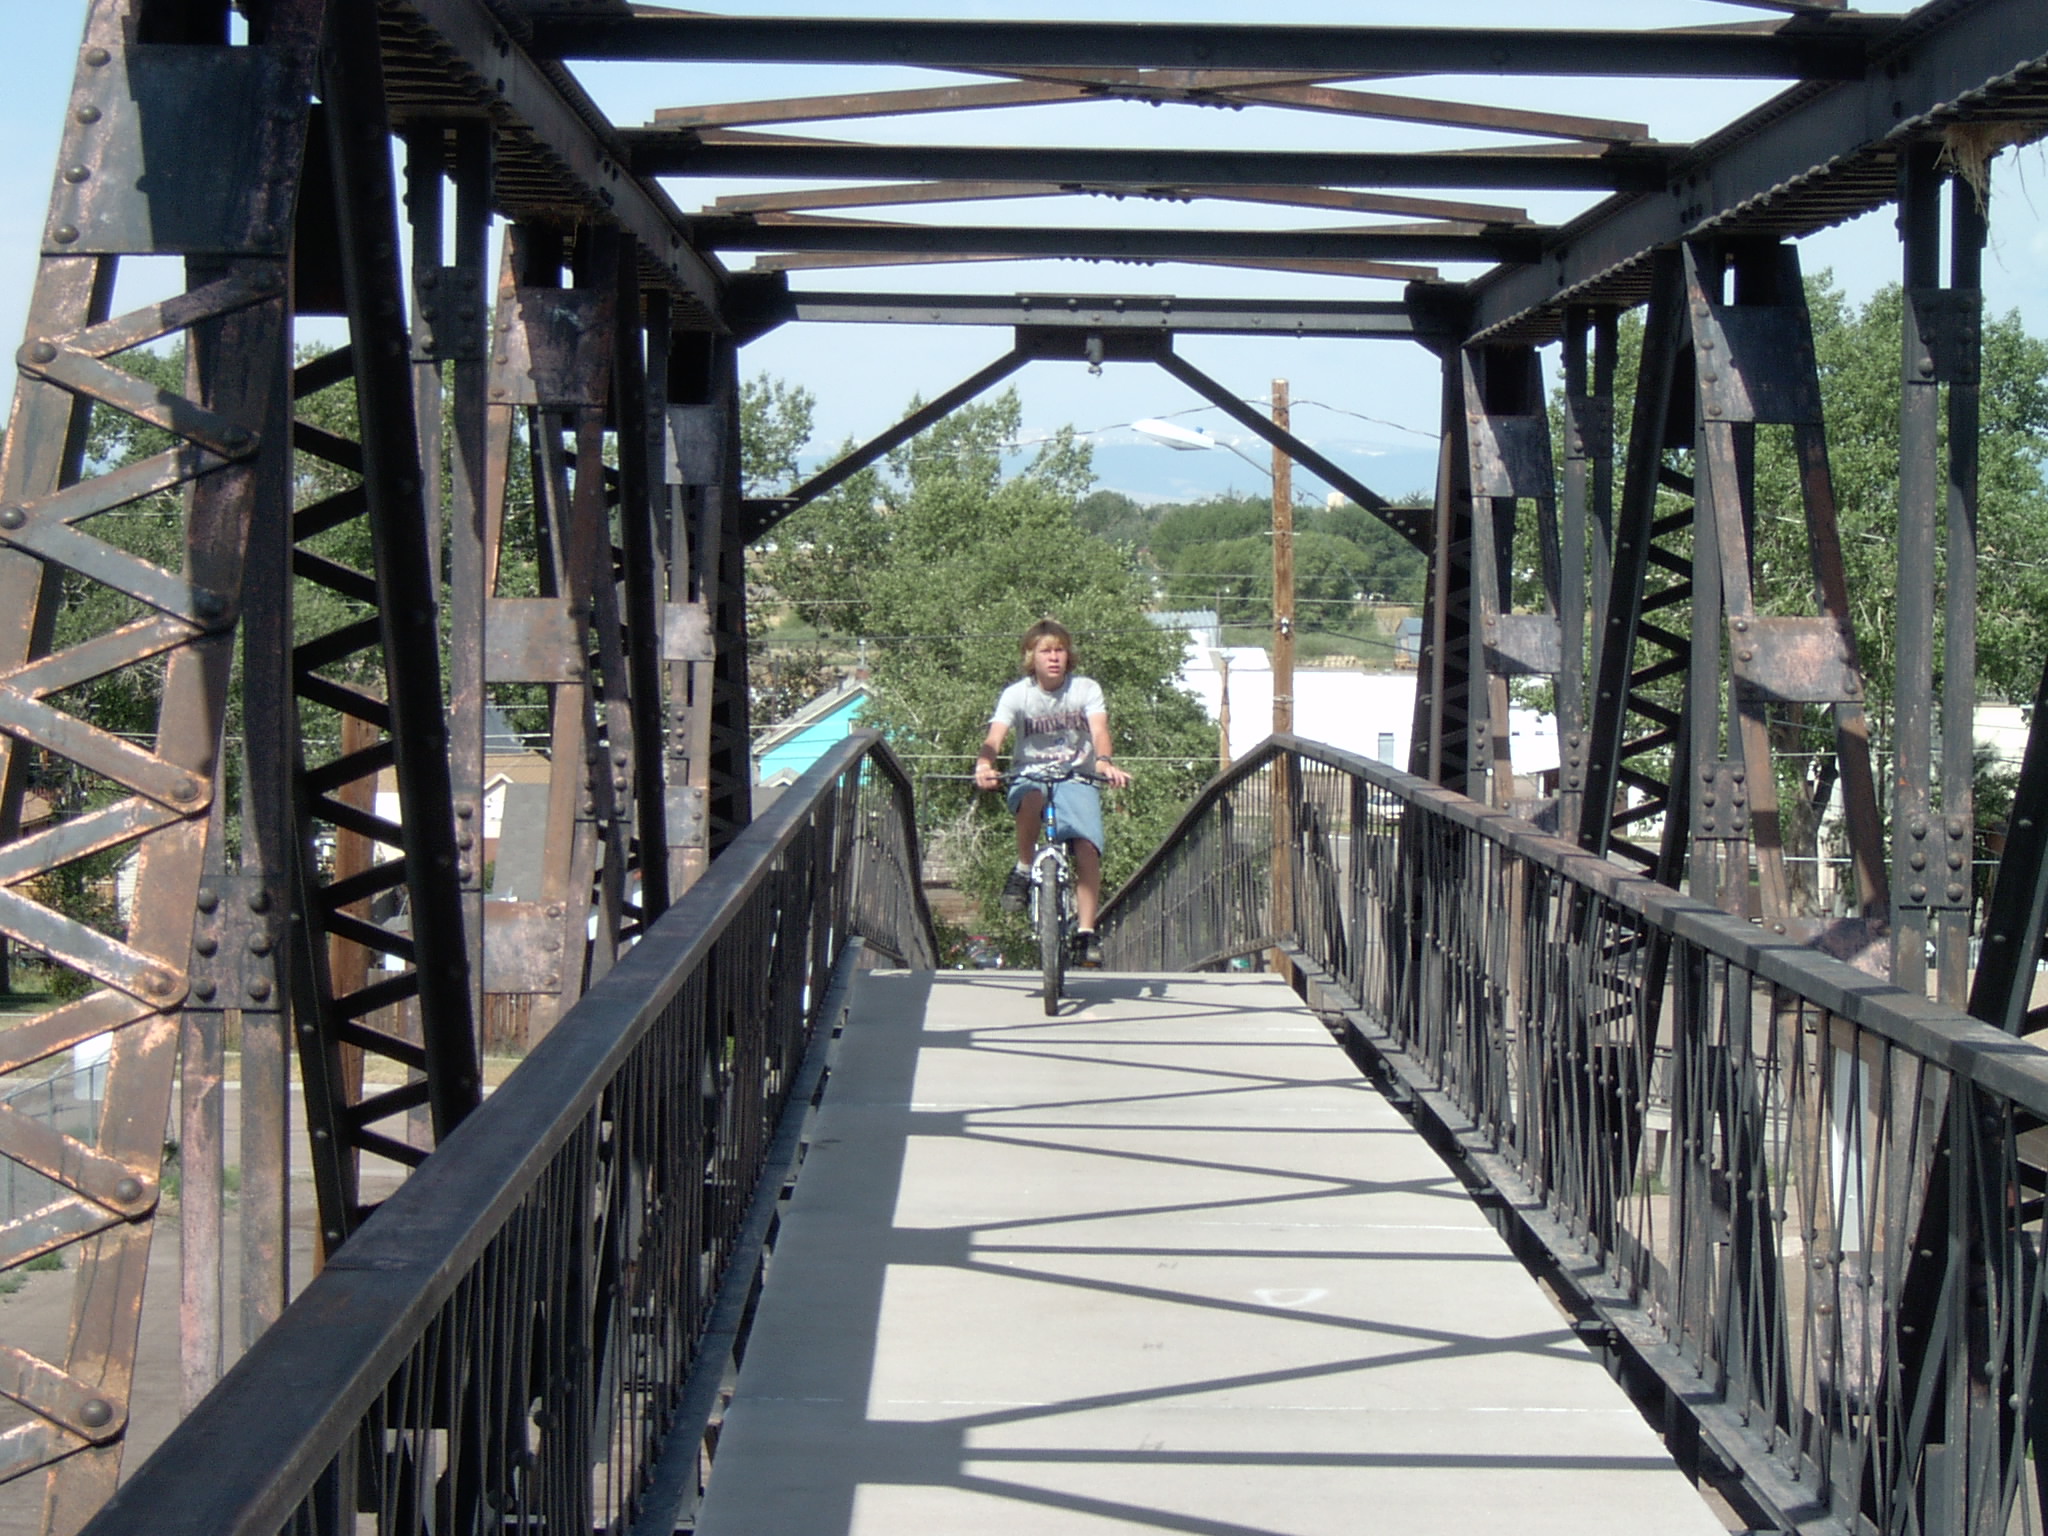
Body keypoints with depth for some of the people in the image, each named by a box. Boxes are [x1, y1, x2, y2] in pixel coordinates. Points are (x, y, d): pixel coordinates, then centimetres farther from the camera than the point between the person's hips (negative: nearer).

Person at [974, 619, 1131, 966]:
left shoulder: (1086, 689, -4)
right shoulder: (1016, 694, -6)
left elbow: (1099, 730, -19)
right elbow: (995, 738, -19)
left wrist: (1103, 762, -42)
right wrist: (985, 766, -42)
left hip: (1077, 778, 1)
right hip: (1029, 777, -1)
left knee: (1087, 847, -22)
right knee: (1032, 799, -39)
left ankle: (1085, 931, -14)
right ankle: (1023, 870, -15)